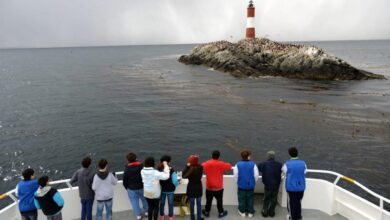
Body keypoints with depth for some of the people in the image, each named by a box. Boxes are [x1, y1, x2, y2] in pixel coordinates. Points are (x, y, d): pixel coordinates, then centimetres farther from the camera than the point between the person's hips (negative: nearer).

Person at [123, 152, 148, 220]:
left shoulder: (127, 169, -12)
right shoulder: (141, 166, -12)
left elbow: (125, 180, -5)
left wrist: (126, 187, 9)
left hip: (131, 188, -1)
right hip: (141, 187, 1)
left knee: (135, 202, 11)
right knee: (144, 199, 20)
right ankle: (146, 211, 31)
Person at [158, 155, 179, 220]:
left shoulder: (159, 170, -15)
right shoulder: (171, 171, -24)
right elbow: (175, 182, -22)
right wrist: (177, 183, 1)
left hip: (162, 189, 3)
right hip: (170, 190, -2)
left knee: (162, 203, 20)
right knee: (170, 203, 17)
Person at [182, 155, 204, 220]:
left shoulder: (191, 168, -20)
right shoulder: (200, 167, -8)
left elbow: (184, 176, -15)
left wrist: (187, 166, -14)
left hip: (191, 188, -3)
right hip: (199, 187, 3)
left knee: (192, 204, 10)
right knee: (198, 203, 14)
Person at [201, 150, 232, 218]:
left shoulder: (206, 164, -8)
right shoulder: (221, 164, -14)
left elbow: (202, 166, 15)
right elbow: (229, 166, 4)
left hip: (209, 187, 2)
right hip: (218, 187, -2)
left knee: (208, 200, 17)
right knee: (219, 200, 14)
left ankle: (206, 212, 31)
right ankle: (221, 213, 27)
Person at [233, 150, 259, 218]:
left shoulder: (238, 164, -13)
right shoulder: (253, 164, -14)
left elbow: (235, 175, -6)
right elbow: (256, 175, -9)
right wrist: (254, 182, 10)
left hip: (241, 185, 0)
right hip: (250, 185, 0)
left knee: (242, 199, 15)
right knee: (250, 199, 16)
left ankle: (242, 212, 26)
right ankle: (250, 212, 24)